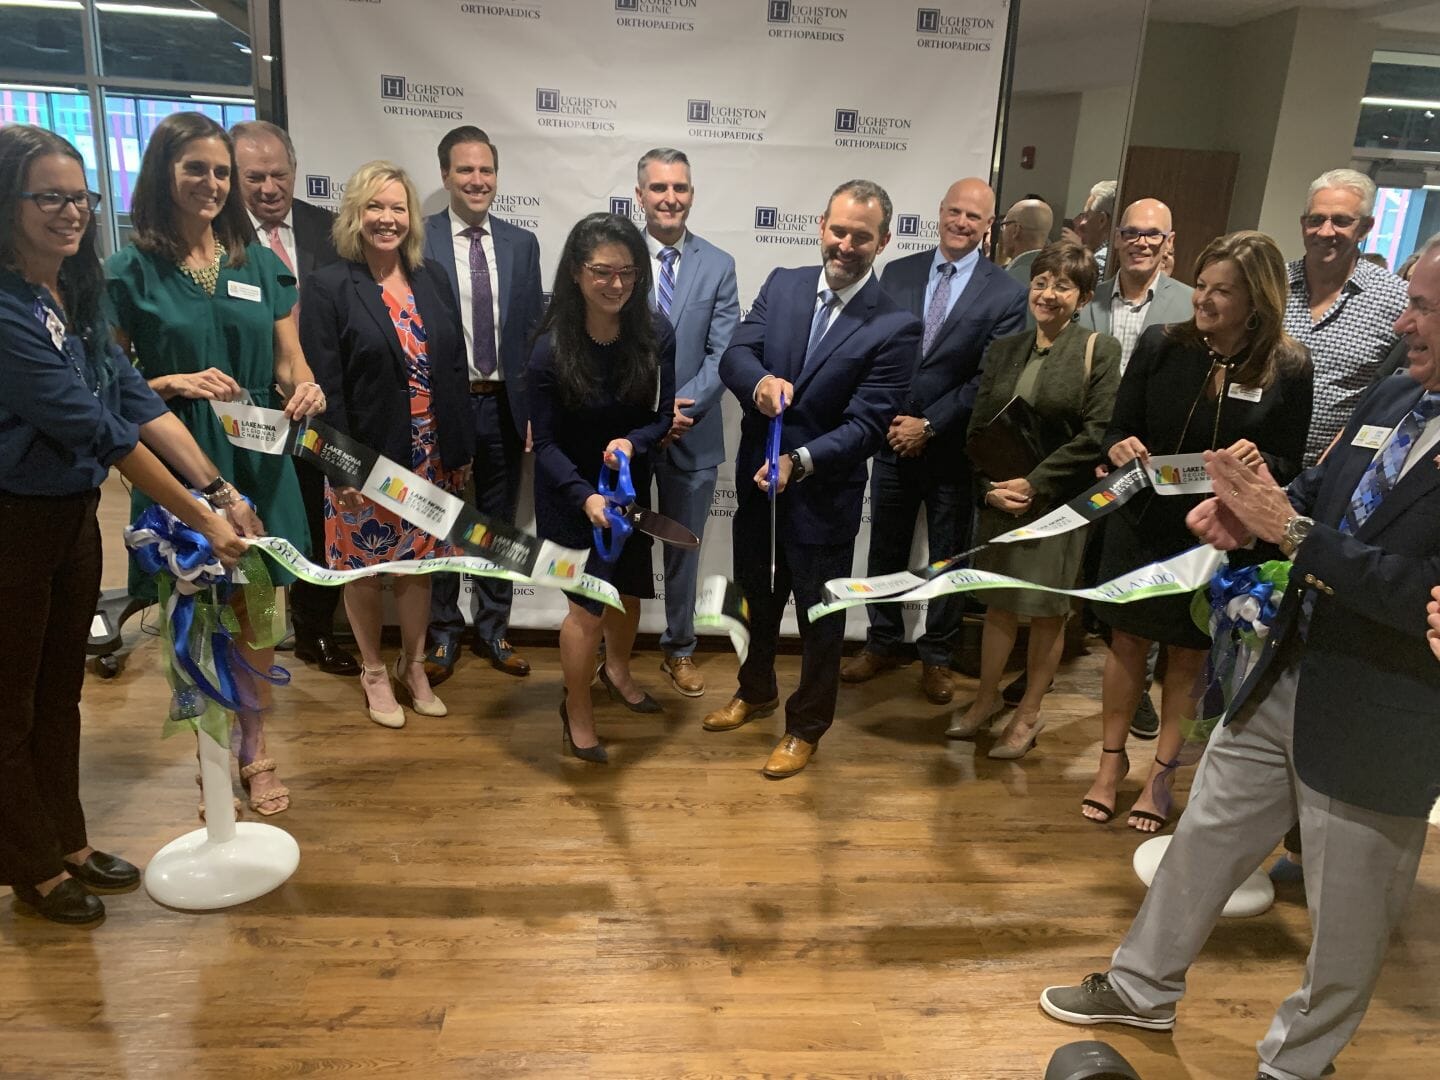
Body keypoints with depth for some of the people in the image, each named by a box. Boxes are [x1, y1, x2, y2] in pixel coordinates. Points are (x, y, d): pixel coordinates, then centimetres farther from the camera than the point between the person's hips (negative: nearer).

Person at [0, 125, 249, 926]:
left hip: (76, 513, 8)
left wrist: (218, 486, -8)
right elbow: (99, 430, -25)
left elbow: (136, 401, 0)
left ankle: (68, 842, 36)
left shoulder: (79, 295, 3)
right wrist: (200, 518, -23)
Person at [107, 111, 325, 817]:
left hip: (258, 464, 3)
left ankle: (254, 750, 26)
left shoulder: (260, 264, 8)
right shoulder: (129, 272, -1)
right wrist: (175, 383, -18)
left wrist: (304, 389, -12)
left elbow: (289, 361, 10)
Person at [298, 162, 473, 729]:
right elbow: (324, 385, -12)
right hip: (367, 457, -4)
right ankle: (373, 673, 30)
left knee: (419, 561, 14)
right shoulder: (329, 286, -9)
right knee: (365, 567, 11)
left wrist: (460, 451, 5)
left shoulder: (431, 278, 4)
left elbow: (455, 368, 6)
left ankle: (413, 666, 32)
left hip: (428, 456, 4)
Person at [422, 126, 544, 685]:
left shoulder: (522, 243, 5)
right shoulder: (417, 240, -5)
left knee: (499, 522, 13)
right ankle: (443, 633, 27)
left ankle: (492, 630, 28)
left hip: (504, 405, 3)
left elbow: (535, 326, 7)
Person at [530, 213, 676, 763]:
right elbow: (546, 442, -17)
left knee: (627, 589, 21)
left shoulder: (656, 334, -16)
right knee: (590, 606, -2)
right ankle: (576, 709, 25)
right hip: (572, 493, -4)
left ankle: (616, 669, 52)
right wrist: (586, 496, -32)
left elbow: (663, 415, -9)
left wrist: (632, 442, -30)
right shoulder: (552, 348, -22)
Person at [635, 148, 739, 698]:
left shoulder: (719, 266, 0)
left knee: (685, 547, 15)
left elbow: (724, 353, -6)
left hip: (693, 433, 1)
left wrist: (684, 408, -19)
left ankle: (679, 648, 32)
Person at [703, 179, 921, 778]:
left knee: (819, 615, 13)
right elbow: (735, 353, -7)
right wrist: (760, 381, -30)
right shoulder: (782, 284, 0)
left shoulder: (895, 326, -14)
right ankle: (756, 691, 49)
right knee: (756, 596, 23)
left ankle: (807, 725, 35)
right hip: (757, 480, 5)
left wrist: (800, 461, -31)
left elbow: (866, 424, -18)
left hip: (824, 493, -5)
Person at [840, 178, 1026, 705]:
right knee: (886, 547, 13)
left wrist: (929, 426, -13)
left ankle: (937, 656, 27)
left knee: (948, 555, 10)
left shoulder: (1005, 294, -5)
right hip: (893, 437, 3)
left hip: (952, 446, -2)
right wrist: (890, 419, -8)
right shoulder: (897, 273, 4)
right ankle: (883, 643, 30)